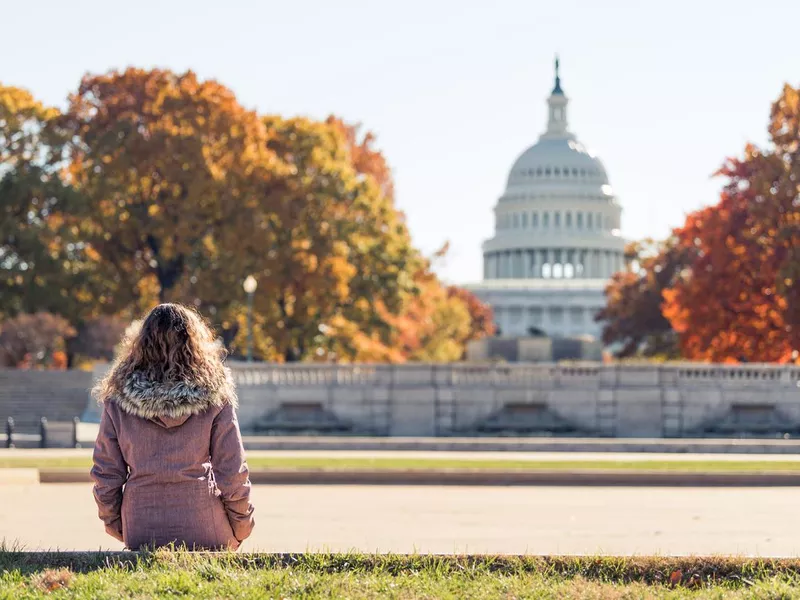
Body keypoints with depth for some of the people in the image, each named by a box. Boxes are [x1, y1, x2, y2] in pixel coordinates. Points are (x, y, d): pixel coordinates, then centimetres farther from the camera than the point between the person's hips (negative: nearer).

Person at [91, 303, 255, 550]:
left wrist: (114, 524, 19)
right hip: (204, 529, -1)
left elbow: (105, 472, 5)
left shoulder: (117, 399, 1)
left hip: (141, 531, 1)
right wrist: (240, 528, 12)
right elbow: (232, 470, 0)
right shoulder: (214, 394, -2)